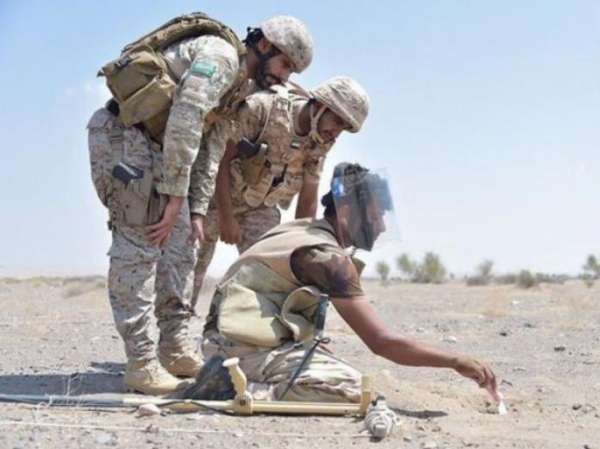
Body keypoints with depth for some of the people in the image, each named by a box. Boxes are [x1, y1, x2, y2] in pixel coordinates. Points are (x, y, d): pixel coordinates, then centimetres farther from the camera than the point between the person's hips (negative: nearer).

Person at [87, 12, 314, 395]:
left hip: (151, 143, 10)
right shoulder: (221, 55, -16)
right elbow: (183, 126, -25)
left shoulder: (239, 86, 15)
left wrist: (197, 211, 10)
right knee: (139, 245, -12)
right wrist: (175, 198, -24)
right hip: (122, 133, -10)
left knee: (179, 242, 8)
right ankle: (141, 363, -10)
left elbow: (212, 148, 17)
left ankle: (176, 349, 12)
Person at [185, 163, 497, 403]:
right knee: (351, 389, -22)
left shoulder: (302, 229, 13)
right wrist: (457, 362, -11)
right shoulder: (328, 257, -15)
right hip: (247, 347, -10)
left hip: (229, 339, 10)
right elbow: (382, 343, -17)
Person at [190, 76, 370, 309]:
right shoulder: (262, 107, -27)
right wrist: (226, 218, -24)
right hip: (218, 196, -4)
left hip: (261, 209, 4)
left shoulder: (319, 144, -10)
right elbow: (223, 157, -24)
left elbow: (308, 200, -2)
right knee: (193, 266, 3)